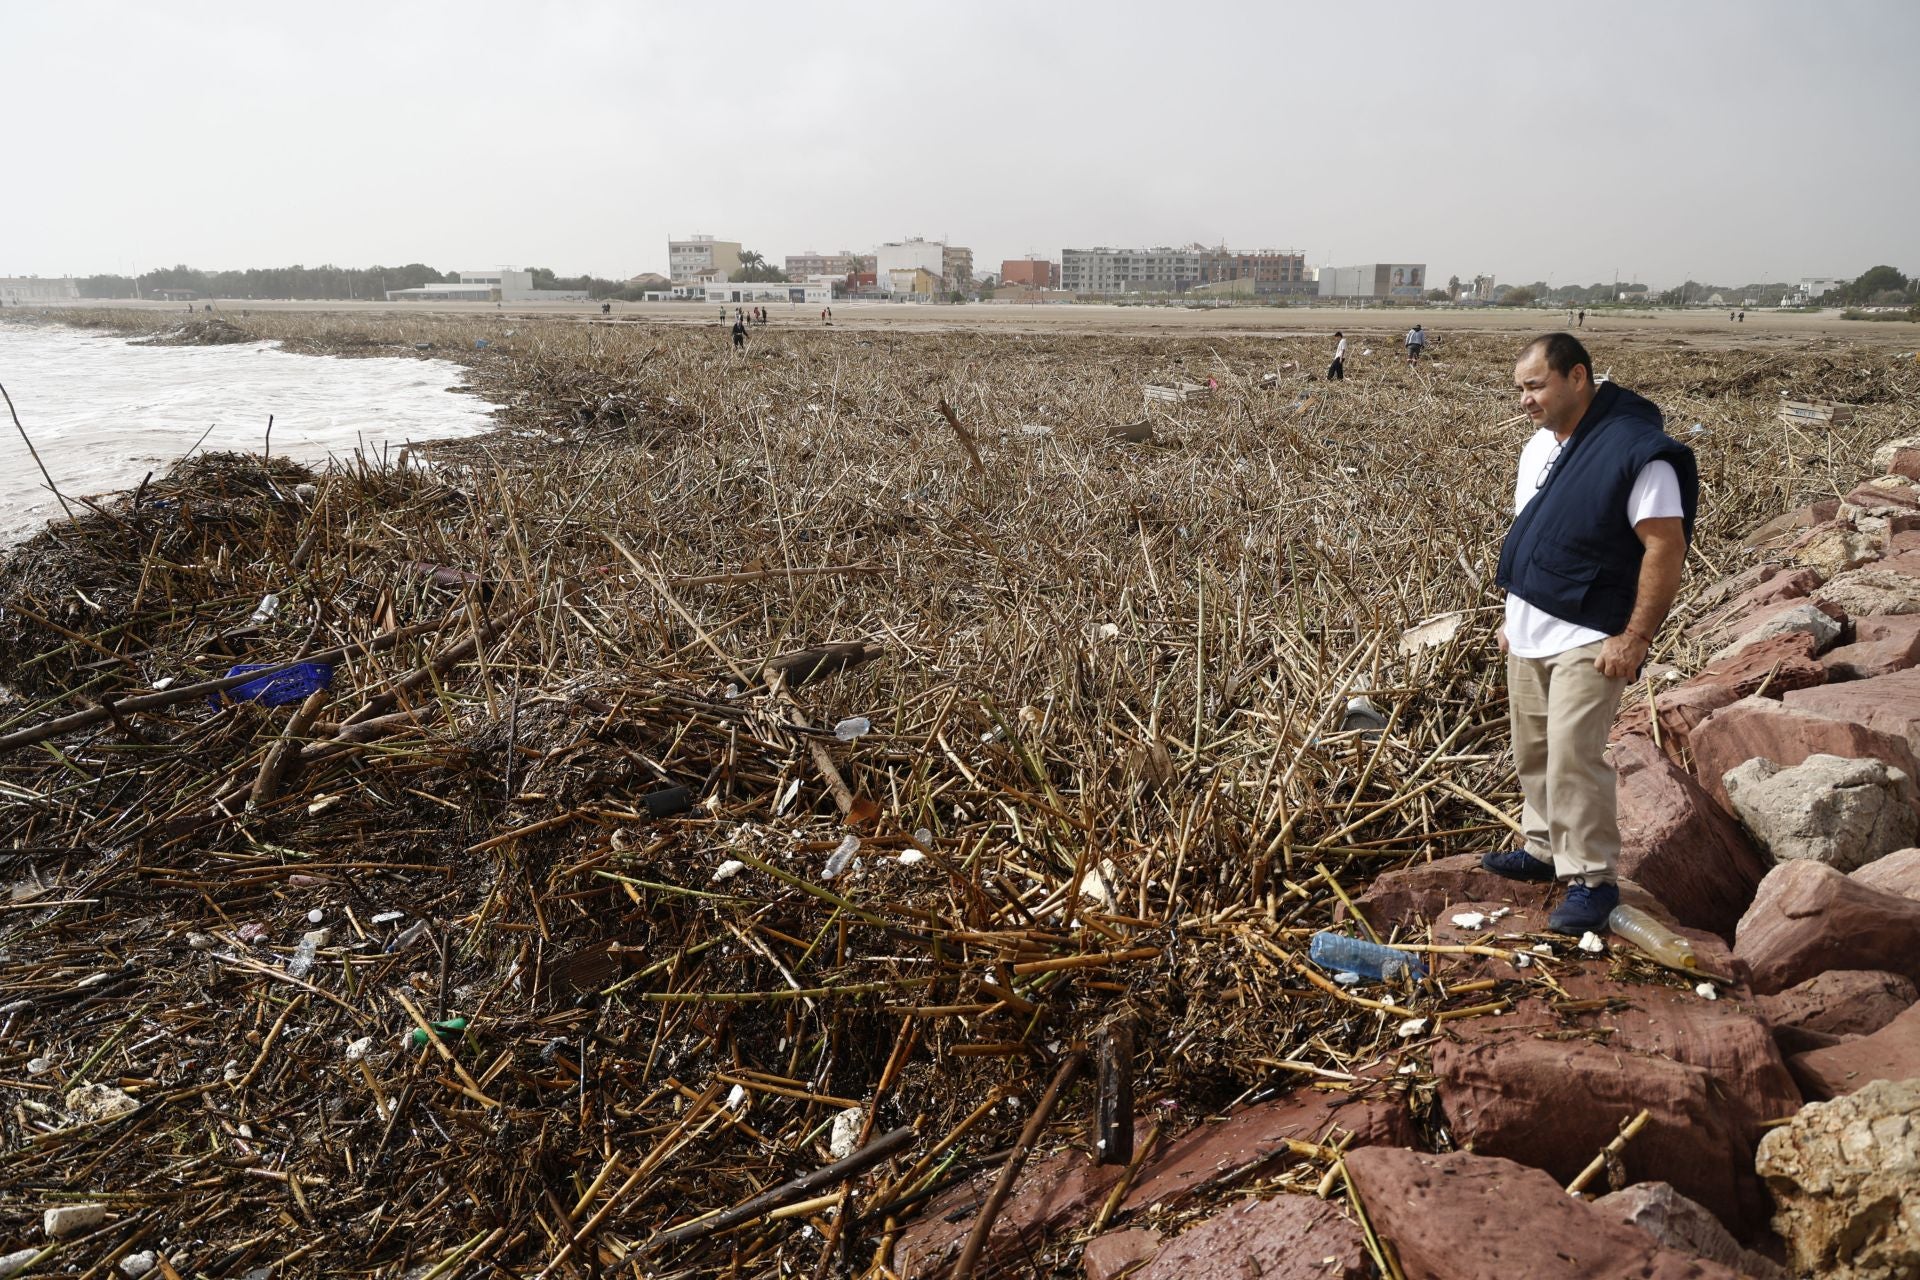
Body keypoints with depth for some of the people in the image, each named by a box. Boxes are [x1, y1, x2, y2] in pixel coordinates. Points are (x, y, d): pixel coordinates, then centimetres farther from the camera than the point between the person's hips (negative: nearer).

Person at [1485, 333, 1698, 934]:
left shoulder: (1636, 450, -16)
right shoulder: (1539, 445, 11)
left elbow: (1666, 549, -18)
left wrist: (1635, 639, -20)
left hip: (1587, 639, -8)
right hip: (1528, 632, 8)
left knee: (1573, 756, -11)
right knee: (1533, 751, 15)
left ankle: (1592, 879, 2)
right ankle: (1544, 848, 30)